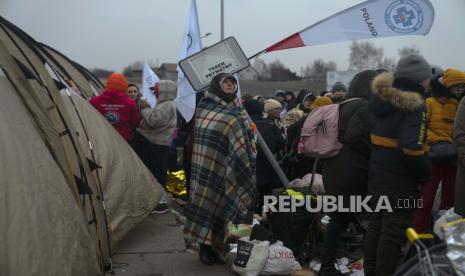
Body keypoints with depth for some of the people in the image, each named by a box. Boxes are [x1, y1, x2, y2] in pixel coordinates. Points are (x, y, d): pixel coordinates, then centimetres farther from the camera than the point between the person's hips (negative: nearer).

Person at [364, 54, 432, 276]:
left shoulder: (382, 98, 7)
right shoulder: (414, 106, -17)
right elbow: (412, 149, -25)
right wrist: (425, 174, -12)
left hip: (377, 172, 8)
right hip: (400, 179, -8)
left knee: (376, 223, 19)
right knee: (395, 231, 2)